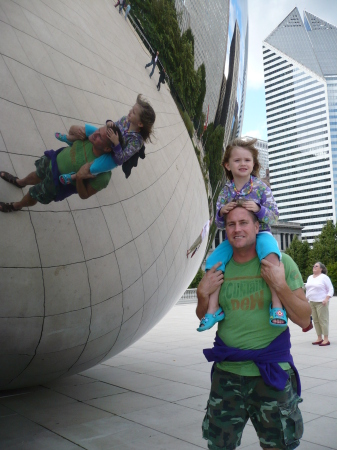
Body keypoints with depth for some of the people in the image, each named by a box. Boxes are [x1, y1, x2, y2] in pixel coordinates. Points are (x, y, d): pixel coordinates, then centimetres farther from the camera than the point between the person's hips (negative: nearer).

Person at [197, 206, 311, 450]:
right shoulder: (219, 267, 1)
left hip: (272, 372, -2)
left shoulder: (281, 262, -8)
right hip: (227, 373, 3)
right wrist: (203, 293, -9)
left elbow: (304, 319, -8)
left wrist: (280, 285, -22)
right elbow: (205, 318, 11)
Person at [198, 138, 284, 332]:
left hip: (260, 232, -3)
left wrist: (258, 209, -26)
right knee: (213, 261, -16)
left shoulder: (261, 187, -4)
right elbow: (219, 223, 7)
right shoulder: (226, 191, 4)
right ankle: (214, 308, -5)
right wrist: (221, 212, -16)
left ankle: (277, 304, -29)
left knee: (270, 252, -36)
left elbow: (274, 216, -6)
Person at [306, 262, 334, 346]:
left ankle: (326, 339, -2)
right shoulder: (310, 278, 16)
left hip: (321, 303, -6)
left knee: (323, 320, -6)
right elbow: (307, 290, 21)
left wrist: (326, 299, -18)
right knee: (315, 320, 6)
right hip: (312, 302, 6)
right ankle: (319, 338, 14)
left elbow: (330, 289, -7)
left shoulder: (324, 277, -4)